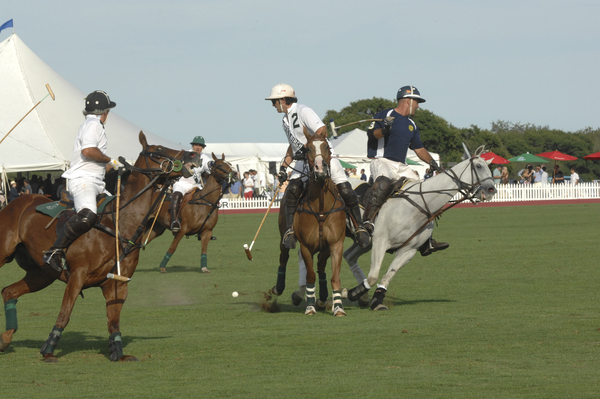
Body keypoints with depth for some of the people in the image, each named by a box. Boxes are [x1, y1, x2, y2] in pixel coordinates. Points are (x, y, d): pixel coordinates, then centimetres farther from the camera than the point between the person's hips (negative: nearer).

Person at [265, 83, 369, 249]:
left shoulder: (303, 111, -13)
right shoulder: (286, 121, 14)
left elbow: (322, 131, -24)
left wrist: (306, 149, -28)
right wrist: (283, 167, 17)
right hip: (303, 162, 6)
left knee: (346, 191, -18)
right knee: (292, 189, -20)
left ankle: (360, 227, -4)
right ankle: (290, 230, -14)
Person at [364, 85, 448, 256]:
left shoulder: (411, 125, 22)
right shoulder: (386, 115, 0)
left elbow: (419, 148, 27)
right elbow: (371, 134, -11)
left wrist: (433, 164, 14)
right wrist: (383, 130, -31)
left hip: (401, 167, 8)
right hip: (381, 161, -8)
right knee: (383, 182, -41)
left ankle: (426, 242, 9)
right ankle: (368, 220, -43)